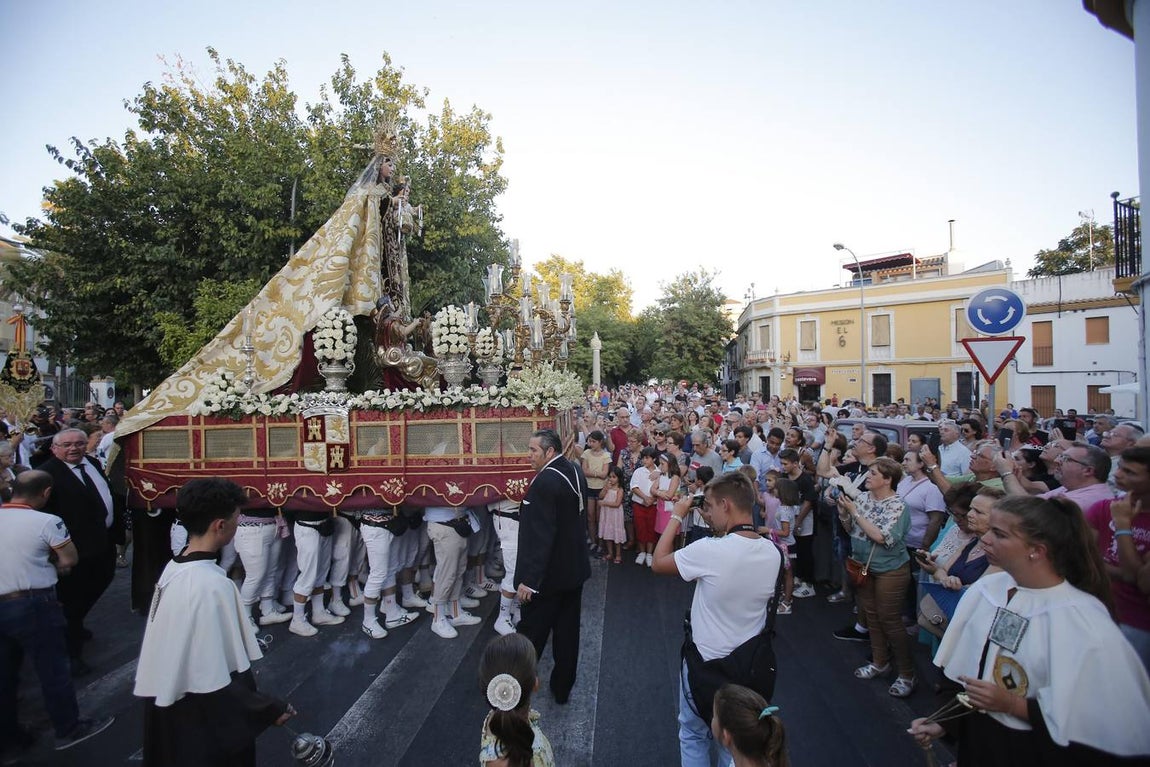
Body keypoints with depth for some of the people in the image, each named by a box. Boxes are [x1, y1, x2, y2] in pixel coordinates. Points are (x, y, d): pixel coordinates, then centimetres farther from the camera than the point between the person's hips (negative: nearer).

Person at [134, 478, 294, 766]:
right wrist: (270, 710, -19)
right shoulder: (211, 586, -31)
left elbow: (186, 647, 8)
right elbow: (212, 684, -28)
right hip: (199, 717, -8)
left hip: (169, 700, 8)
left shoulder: (174, 568, -4)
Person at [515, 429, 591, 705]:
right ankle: (562, 688, 32)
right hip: (574, 568, 8)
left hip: (549, 574, -8)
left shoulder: (545, 481, -25)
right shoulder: (575, 472, 2)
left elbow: (539, 535, -28)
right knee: (567, 632, 18)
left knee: (530, 637, 9)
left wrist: (529, 579, -24)